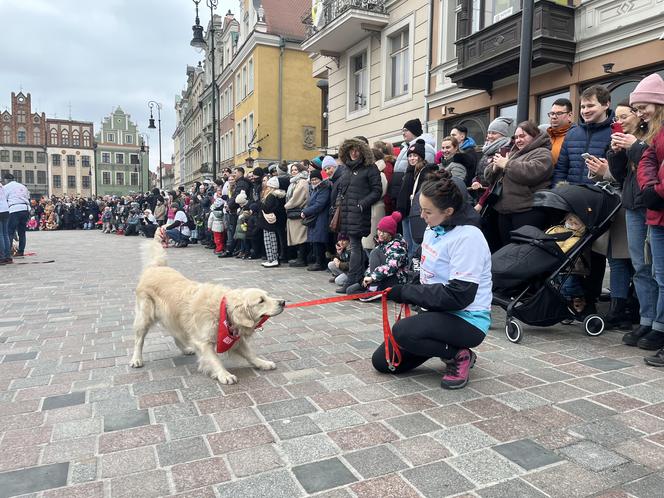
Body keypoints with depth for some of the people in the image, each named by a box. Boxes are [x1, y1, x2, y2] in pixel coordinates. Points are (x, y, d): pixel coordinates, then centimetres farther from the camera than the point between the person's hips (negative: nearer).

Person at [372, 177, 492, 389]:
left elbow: (458, 295, -26)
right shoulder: (433, 231, 5)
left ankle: (459, 356, -7)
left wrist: (405, 292, -21)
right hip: (438, 313, 9)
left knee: (402, 331, -33)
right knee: (382, 361, 4)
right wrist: (393, 281, 2)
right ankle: (446, 346, 17)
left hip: (467, 321, -8)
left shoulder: (468, 237, -20)